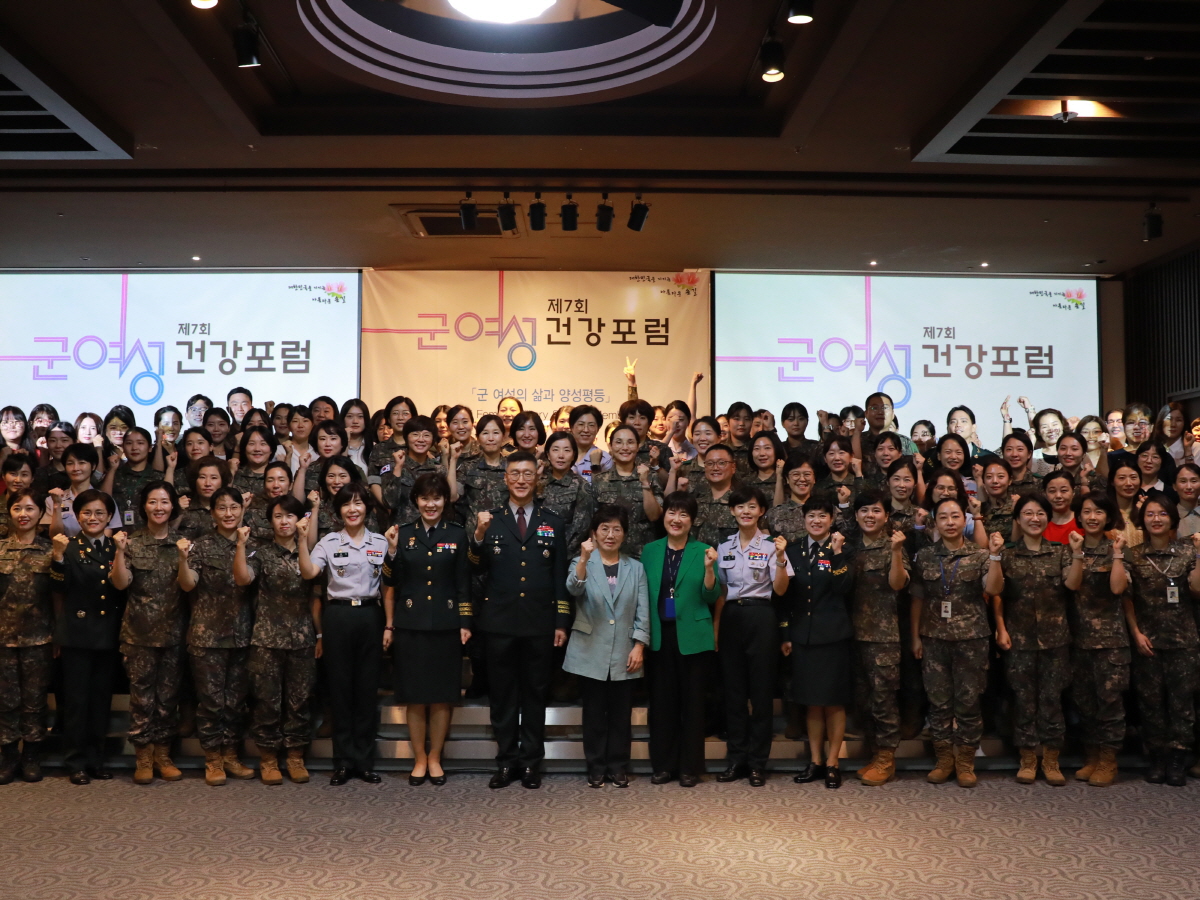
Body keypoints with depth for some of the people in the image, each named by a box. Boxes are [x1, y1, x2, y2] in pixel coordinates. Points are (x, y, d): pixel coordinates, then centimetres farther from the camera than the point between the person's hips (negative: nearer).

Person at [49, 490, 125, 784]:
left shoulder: (116, 549, 11)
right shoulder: (69, 548, 0)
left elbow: (123, 589, 8)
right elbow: (60, 586, -14)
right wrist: (58, 556, -28)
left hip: (108, 635, 3)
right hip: (77, 634, -3)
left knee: (102, 699, 9)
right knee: (76, 699, 2)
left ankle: (96, 759, 19)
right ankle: (76, 761, 11)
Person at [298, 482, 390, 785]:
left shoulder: (381, 542, 7)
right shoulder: (329, 542, 2)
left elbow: (387, 586, 9)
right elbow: (308, 573, -13)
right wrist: (302, 538, -23)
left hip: (370, 615, 1)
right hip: (338, 616, -1)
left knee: (367, 687, 5)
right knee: (340, 686, 4)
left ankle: (364, 761, 15)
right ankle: (343, 761, 13)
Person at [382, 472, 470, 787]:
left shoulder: (457, 533, 2)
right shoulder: (403, 533, 3)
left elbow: (464, 583, 3)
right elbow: (391, 583, 2)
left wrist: (465, 623, -1)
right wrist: (392, 550, -12)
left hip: (445, 626, 0)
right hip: (410, 625, 0)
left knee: (442, 696, 6)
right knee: (415, 696, 5)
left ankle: (435, 758, 20)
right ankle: (419, 759, 20)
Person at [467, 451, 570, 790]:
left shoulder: (553, 523, 8)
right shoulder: (491, 521, 6)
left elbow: (560, 577, 6)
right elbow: (477, 568, -3)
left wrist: (562, 622, 1)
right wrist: (479, 534, -20)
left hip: (540, 623, 0)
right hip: (501, 622, 0)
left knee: (535, 694, 8)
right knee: (503, 695, 7)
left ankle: (531, 762, 18)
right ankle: (506, 761, 17)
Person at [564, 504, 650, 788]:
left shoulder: (636, 568, 8)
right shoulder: (581, 563, 1)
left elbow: (643, 611, 5)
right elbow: (573, 588, -21)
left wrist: (639, 646, -4)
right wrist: (585, 559, -36)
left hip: (624, 653, 2)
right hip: (591, 652, -1)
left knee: (621, 714, 7)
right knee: (594, 714, 5)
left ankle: (618, 767, 18)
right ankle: (596, 768, 15)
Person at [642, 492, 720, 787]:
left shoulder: (702, 551, -1)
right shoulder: (650, 550, 6)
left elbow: (711, 597, -6)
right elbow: (643, 593, 7)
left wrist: (709, 568, -21)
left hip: (692, 637, -2)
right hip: (659, 636, 2)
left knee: (692, 702, 6)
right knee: (661, 701, 8)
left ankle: (690, 767, 16)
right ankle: (663, 764, 19)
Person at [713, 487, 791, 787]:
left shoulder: (771, 545, -2)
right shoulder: (725, 546, 10)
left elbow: (780, 589, -7)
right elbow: (720, 592, 13)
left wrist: (780, 558, -21)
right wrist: (715, 626, 7)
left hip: (760, 617, -4)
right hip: (731, 618, 4)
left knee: (761, 688, 1)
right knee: (733, 688, 7)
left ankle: (757, 762, 10)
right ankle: (736, 759, 17)